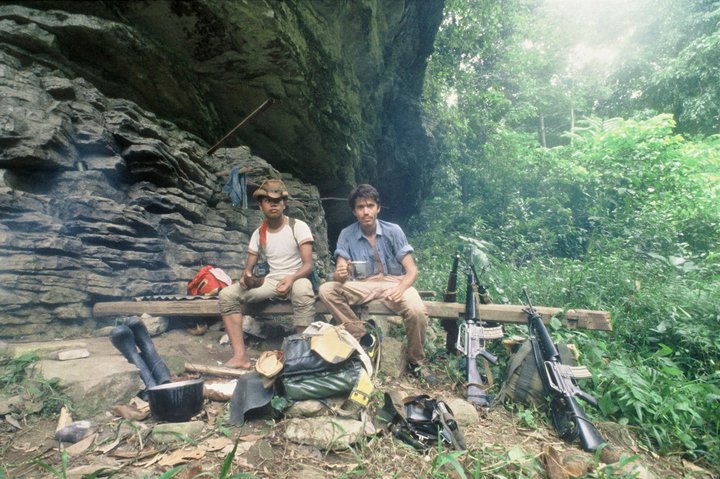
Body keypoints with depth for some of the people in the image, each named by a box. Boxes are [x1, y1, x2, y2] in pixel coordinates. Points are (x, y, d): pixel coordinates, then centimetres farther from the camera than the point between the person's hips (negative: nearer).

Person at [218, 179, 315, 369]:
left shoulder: (298, 226, -8)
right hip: (271, 281, 5)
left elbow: (308, 265, -15)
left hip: (296, 279, -4)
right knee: (227, 294, -15)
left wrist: (291, 278, -36)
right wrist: (246, 276, -19)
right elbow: (249, 267, 7)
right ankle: (240, 355, -21)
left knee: (303, 289, -42)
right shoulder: (258, 233, 6)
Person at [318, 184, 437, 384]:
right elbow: (339, 273, -9)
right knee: (326, 290, -22)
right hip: (363, 286, 2)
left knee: (417, 311, -32)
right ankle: (362, 337, -11)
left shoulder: (393, 231, -6)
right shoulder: (346, 235, -3)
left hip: (393, 282, -2)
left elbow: (412, 270, -9)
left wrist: (401, 288, -31)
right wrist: (340, 275, -35)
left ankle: (416, 362, -4)